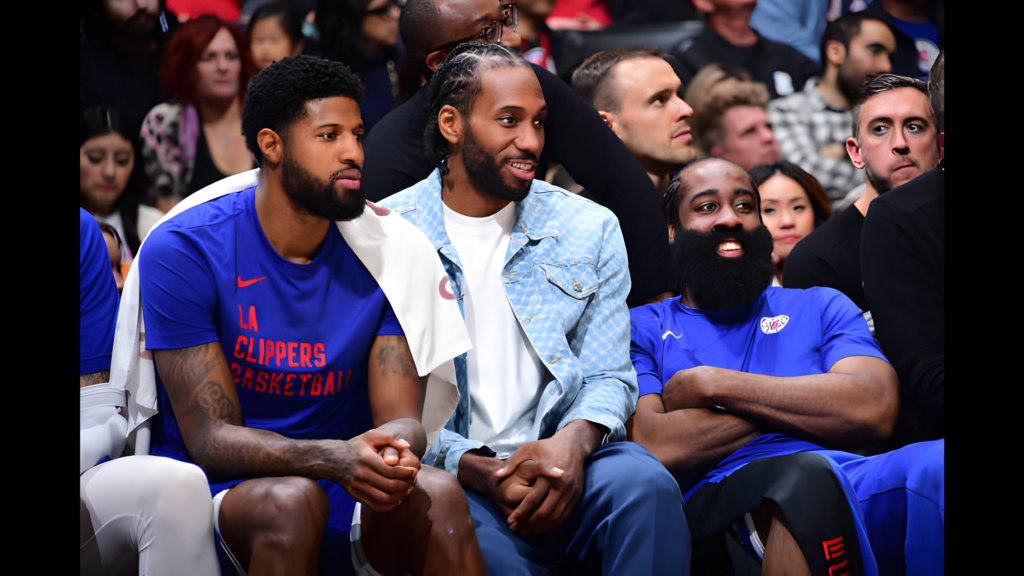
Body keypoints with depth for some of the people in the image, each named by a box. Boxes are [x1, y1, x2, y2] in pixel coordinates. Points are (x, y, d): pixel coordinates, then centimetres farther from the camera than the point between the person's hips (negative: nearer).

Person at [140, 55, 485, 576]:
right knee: (291, 499, -37)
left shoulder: (387, 251, 3)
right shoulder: (183, 251, -9)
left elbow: (402, 416, -2)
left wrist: (394, 449, -29)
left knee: (438, 494, -29)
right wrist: (334, 459, -33)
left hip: (342, 495, 3)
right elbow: (212, 440, -13)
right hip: (221, 492, -3)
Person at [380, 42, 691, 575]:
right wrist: (474, 468, -18)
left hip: (562, 457, 3)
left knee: (646, 485, -31)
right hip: (451, 474, -3)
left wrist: (574, 441, -15)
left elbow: (608, 377, 10)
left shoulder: (590, 229, 13)